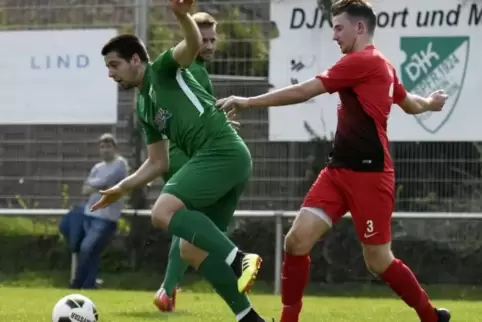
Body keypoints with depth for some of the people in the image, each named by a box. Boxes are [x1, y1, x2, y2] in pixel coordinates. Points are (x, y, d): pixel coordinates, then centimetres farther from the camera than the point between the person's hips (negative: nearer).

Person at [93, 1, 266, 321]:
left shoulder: (163, 70, 4)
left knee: (164, 212, -22)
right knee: (191, 250, 5)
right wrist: (121, 188, 26)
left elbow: (193, 45, -18)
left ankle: (238, 259, -26)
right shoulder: (144, 106, 26)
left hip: (223, 152, -9)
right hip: (227, 160, 9)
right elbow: (158, 163, 31)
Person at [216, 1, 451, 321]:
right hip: (338, 171, 9)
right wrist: (430, 103, 56)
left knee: (379, 261, 1)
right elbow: (411, 104, 32)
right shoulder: (382, 66, 15)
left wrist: (247, 102, -10)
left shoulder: (362, 62, -13)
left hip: (368, 175, -9)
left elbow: (301, 92, -14)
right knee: (297, 240, -4)